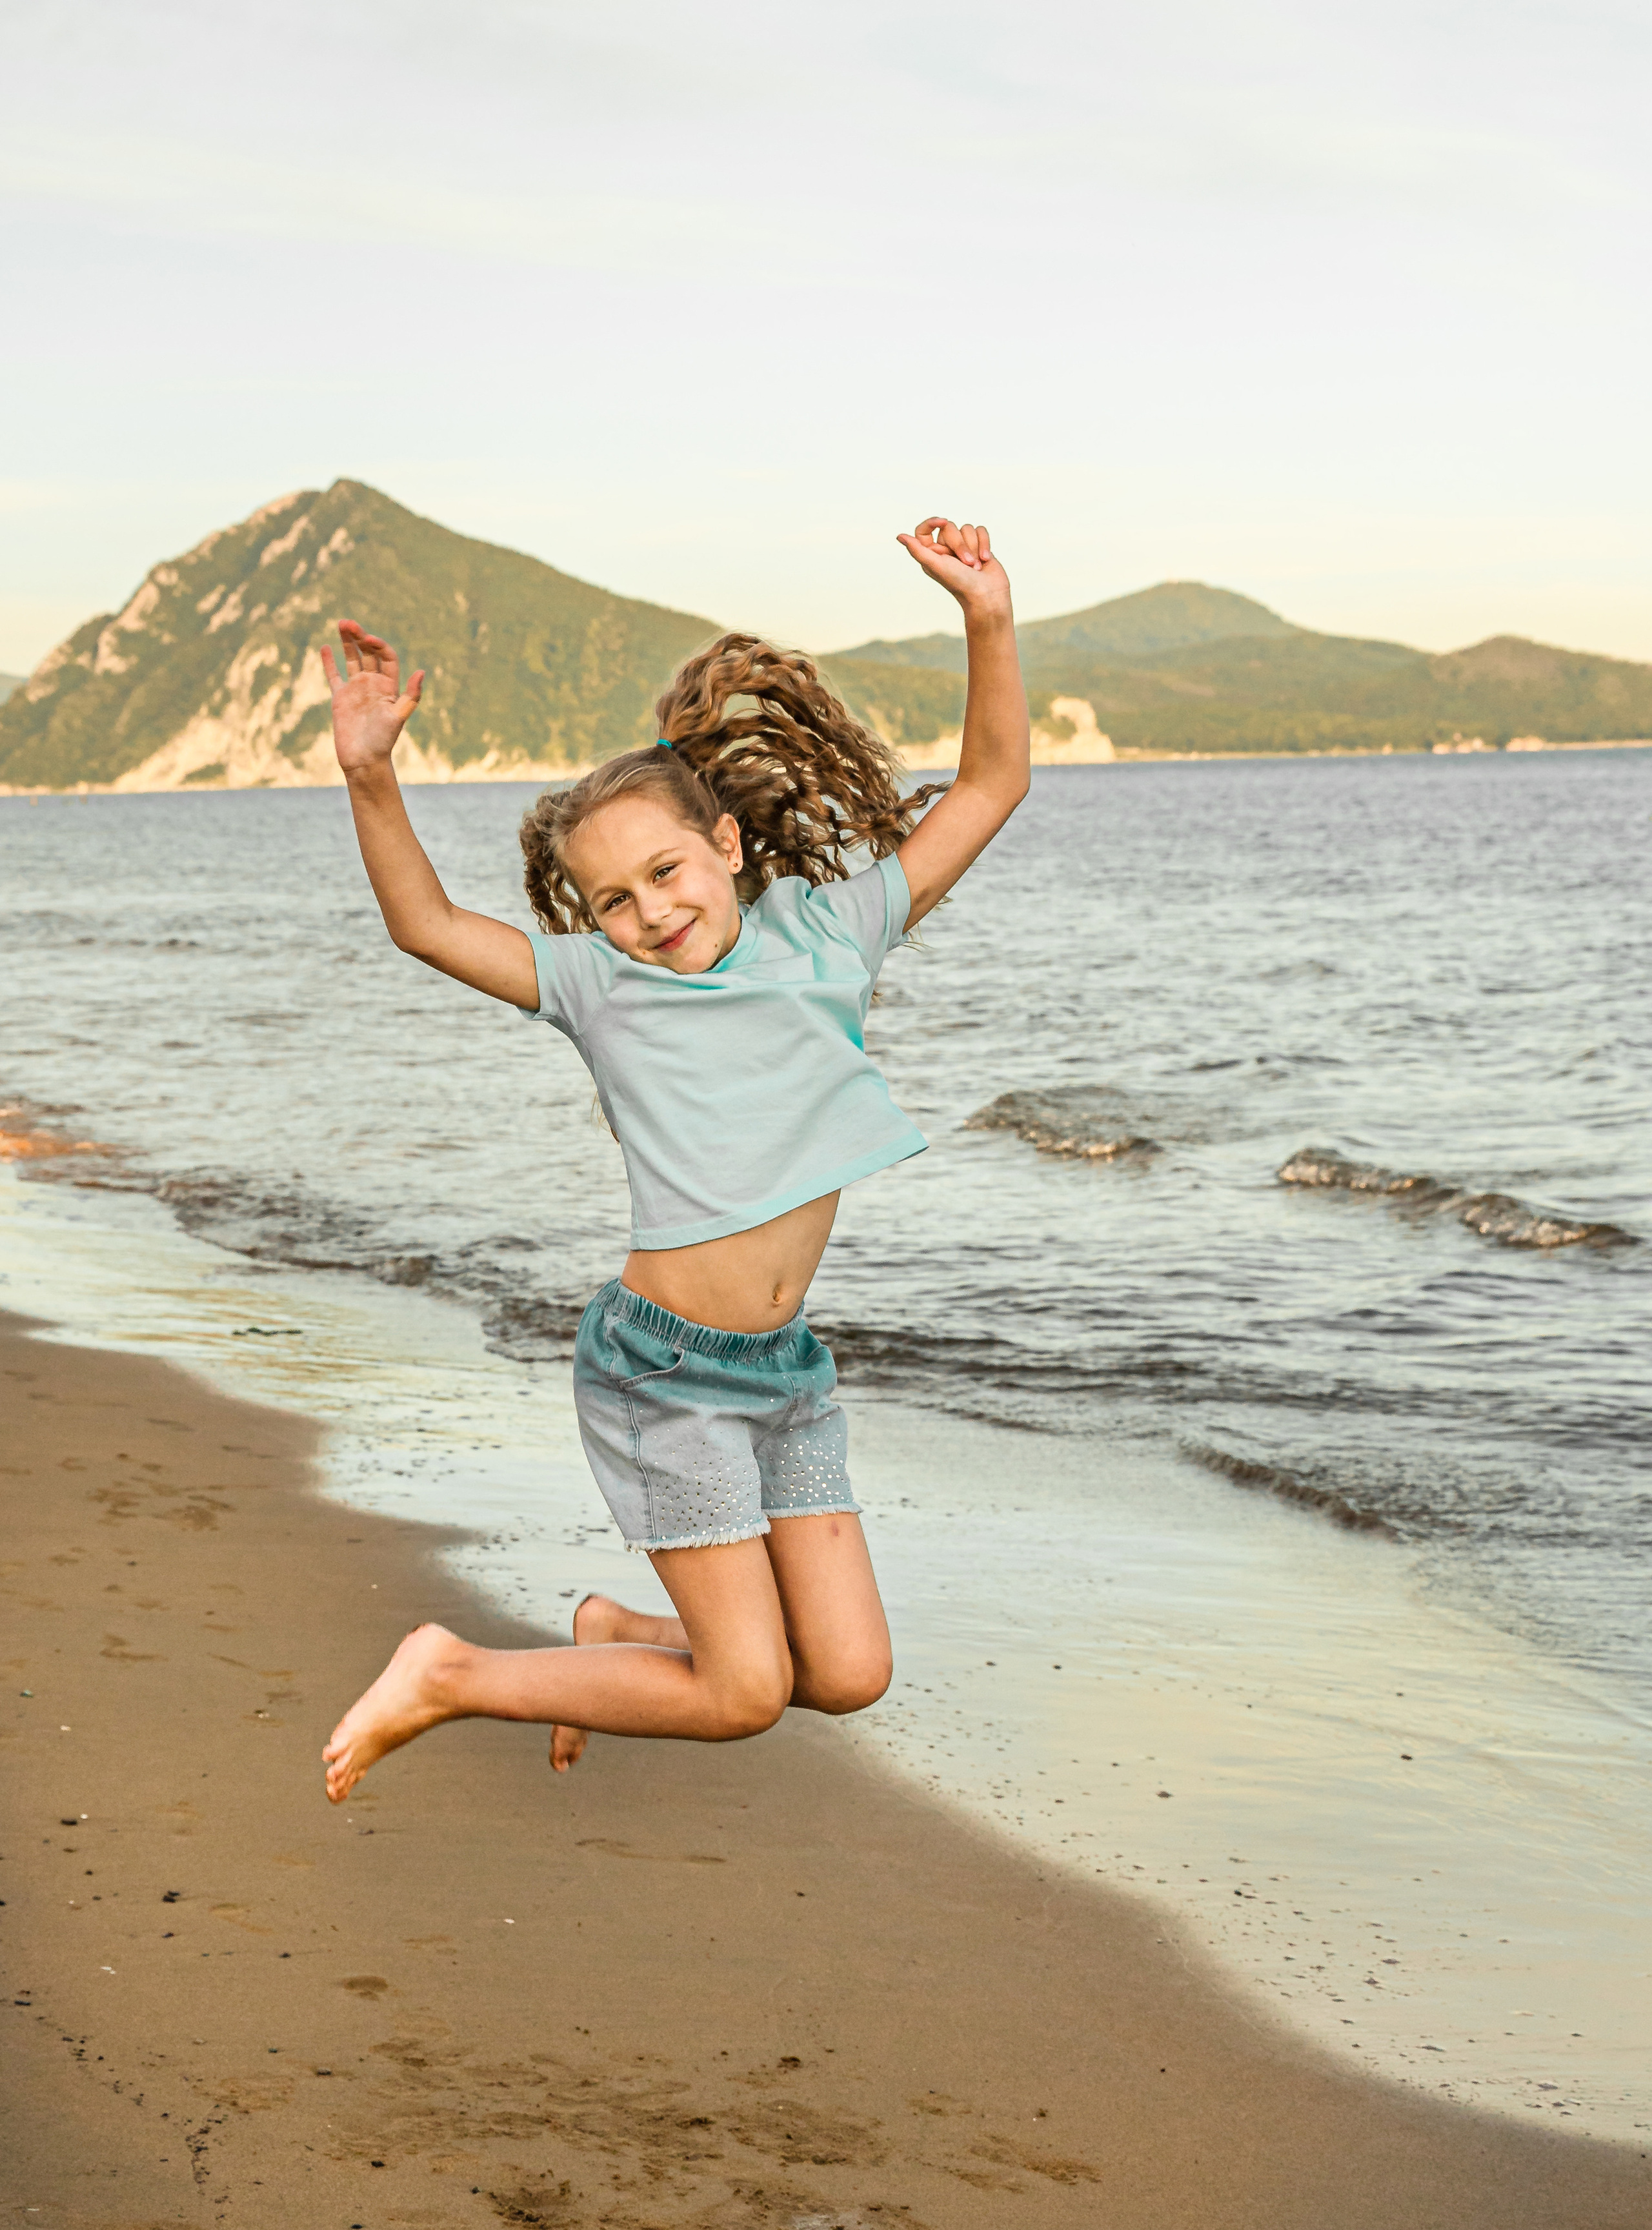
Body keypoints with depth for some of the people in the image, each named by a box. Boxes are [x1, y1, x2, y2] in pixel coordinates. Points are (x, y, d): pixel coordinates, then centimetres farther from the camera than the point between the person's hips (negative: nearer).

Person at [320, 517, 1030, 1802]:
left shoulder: (826, 925, 4)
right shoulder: (600, 983, -2)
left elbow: (991, 787, 5)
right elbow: (427, 924, 0)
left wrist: (990, 622, -8)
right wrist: (371, 777, -14)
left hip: (783, 1364, 5)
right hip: (663, 1371, -5)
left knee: (850, 1675, 4)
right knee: (746, 1693, -5)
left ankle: (622, 1635, 28)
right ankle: (448, 1675, 11)